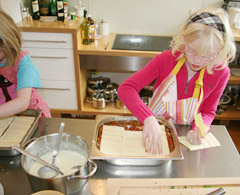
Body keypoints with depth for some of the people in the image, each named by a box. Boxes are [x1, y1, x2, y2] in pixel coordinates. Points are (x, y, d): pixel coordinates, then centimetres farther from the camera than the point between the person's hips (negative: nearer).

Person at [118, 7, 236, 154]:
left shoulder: (220, 73, -13)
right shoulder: (166, 59, -19)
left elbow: (208, 112, 1)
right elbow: (125, 88, -26)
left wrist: (200, 129, -22)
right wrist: (149, 119, -42)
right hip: (154, 131, -2)